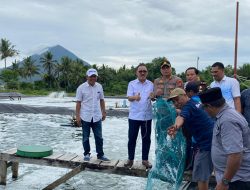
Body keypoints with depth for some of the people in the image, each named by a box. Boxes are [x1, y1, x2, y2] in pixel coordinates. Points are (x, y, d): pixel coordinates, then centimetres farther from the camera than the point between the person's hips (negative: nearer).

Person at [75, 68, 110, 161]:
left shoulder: (99, 86, 4)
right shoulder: (81, 88, -7)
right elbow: (78, 103, -6)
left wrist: (103, 112, 10)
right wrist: (77, 116, -9)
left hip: (97, 117, 3)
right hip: (85, 117, -3)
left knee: (99, 137, 8)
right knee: (85, 137, 9)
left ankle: (100, 154, 18)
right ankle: (87, 154, 23)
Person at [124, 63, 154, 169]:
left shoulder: (151, 84, 7)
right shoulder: (132, 83, 1)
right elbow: (129, 97, -11)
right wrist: (135, 97, -35)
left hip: (147, 116, 2)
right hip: (134, 116, -1)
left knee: (146, 138, 8)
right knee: (132, 138, 5)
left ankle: (145, 159, 21)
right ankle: (130, 159, 18)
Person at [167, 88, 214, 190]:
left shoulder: (188, 106, -20)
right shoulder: (195, 102, 11)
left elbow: (181, 117, -44)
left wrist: (176, 127, -63)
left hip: (207, 142, -11)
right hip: (212, 140, 11)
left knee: (200, 175, -7)